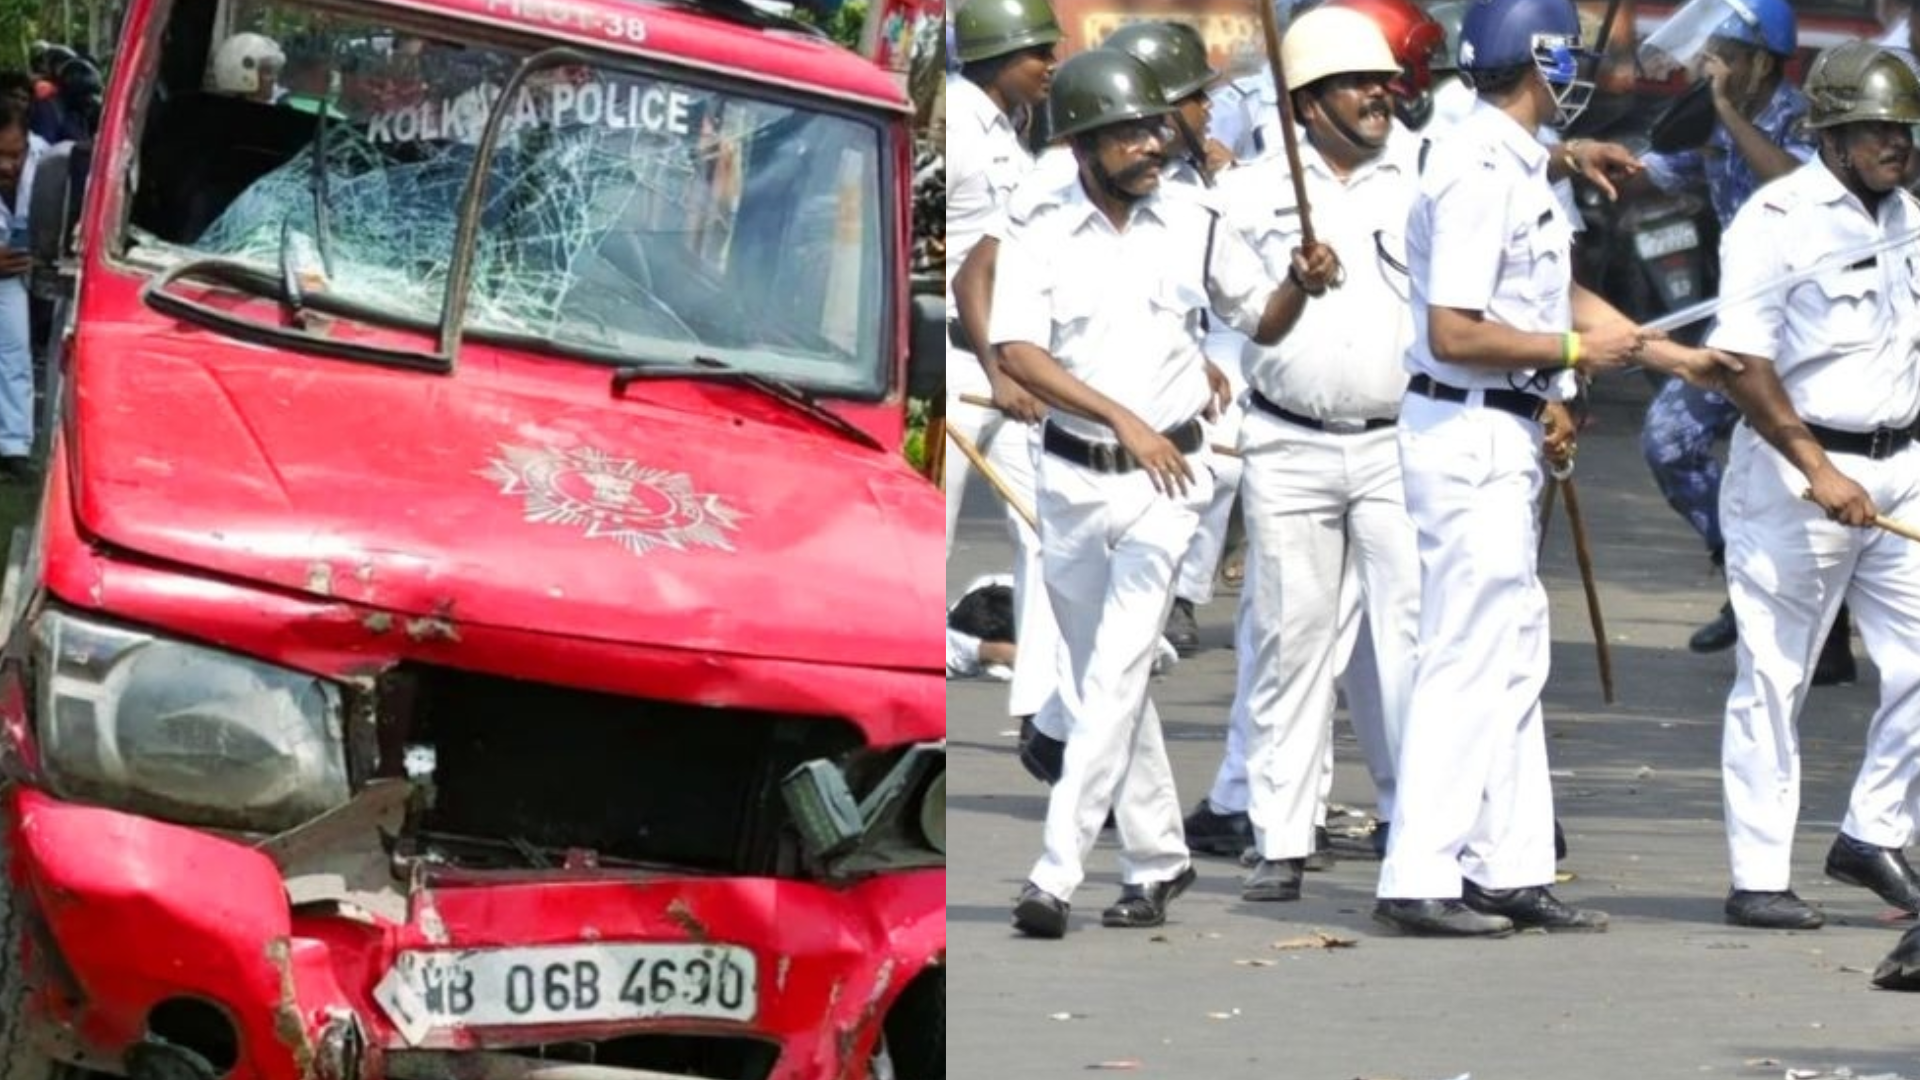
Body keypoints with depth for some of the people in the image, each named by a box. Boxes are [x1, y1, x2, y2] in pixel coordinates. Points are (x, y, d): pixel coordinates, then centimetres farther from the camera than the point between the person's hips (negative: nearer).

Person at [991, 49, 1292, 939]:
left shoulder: (1196, 231, 3)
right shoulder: (1038, 235, -3)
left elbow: (1263, 323, 15)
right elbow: (1017, 354, -16)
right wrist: (1123, 419, -25)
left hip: (1168, 475, -1)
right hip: (1072, 478, 1)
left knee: (1114, 672, -13)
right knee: (1106, 679, 10)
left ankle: (1057, 874, -20)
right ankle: (1156, 860, 24)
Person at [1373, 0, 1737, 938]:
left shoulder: (1518, 166, 13)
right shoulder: (1479, 173, -18)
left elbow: (1557, 297, 23)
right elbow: (1454, 333, -23)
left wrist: (1674, 356, 23)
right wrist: (1574, 349, -14)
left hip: (1504, 437, 10)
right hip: (1469, 435, -10)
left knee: (1512, 656, 13)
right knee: (1470, 658, -9)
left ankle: (1510, 869, 19)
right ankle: (1419, 879, -7)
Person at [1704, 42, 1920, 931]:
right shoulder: (1777, 220, -11)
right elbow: (1742, 364, -16)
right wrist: (1817, 471, -22)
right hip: (1793, 467, -7)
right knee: (1774, 677, -2)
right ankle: (1758, 879, 3)